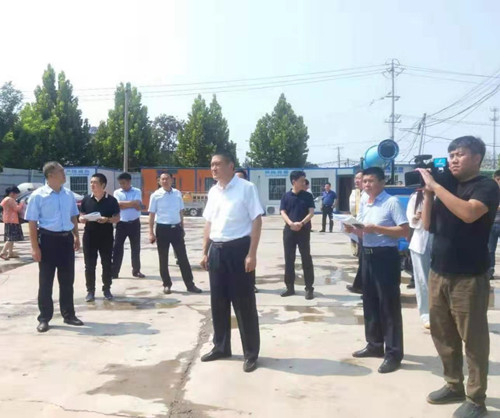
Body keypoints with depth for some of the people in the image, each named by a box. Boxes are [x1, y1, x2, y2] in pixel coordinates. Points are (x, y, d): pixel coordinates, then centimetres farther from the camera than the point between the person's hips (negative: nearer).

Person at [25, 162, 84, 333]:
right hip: (48, 239, -4)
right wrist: (35, 247, -13)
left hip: (66, 239, 5)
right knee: (46, 281, 6)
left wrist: (76, 237, 12)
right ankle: (44, 318, 19)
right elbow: (32, 222, -10)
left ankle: (68, 314, 26)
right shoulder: (38, 195, -10)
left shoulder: (69, 194, 5)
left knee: (67, 279, 13)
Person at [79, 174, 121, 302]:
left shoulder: (111, 200, -1)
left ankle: (106, 290, 19)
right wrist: (82, 219, -14)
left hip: (106, 236, -1)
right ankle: (90, 291, 13)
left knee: (106, 264, 7)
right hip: (89, 235, 2)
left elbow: (117, 218, 0)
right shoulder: (86, 200, 5)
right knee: (89, 264, 4)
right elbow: (81, 217, 9)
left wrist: (107, 219, -19)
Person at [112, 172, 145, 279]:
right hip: (121, 223, 0)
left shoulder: (137, 191, 0)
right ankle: (114, 272, 3)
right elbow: (117, 206, -11)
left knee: (136, 248, 8)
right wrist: (132, 203, -12)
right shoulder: (117, 192, 4)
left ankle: (136, 270, 21)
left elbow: (138, 207, -13)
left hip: (134, 223, 0)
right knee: (117, 247, -2)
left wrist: (123, 204, -11)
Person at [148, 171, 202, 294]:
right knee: (163, 259, 7)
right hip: (162, 229, -2)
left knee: (183, 257, 5)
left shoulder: (177, 194, 4)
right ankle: (167, 285, 21)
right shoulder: (156, 195, -5)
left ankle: (190, 284, 11)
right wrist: (151, 233, -6)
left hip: (176, 228, 2)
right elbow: (152, 215, -3)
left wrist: (182, 228, 14)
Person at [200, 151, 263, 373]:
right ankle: (220, 347, 31)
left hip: (238, 248, -6)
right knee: (218, 301, 14)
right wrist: (205, 252, 15)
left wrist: (252, 254, -16)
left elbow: (257, 220, -11)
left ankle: (251, 354, 16)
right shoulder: (213, 192, 11)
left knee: (244, 303, 2)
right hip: (216, 250, 6)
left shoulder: (246, 188, -9)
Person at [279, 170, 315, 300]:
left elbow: (311, 212, -4)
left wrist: (302, 223, -21)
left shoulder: (308, 196, 3)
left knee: (306, 259, 0)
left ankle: (309, 288, 6)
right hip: (289, 230, 1)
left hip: (304, 230, -1)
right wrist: (291, 223, -21)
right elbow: (283, 212, -2)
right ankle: (290, 287, 16)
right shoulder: (286, 196, 4)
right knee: (289, 259, 6)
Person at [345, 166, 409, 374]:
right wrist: (353, 229, -3)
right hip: (367, 255, 8)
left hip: (386, 256, -8)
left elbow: (405, 230, -17)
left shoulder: (392, 202, -11)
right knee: (369, 302, 15)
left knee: (389, 305, -2)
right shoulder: (363, 203, 12)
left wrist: (377, 228, -22)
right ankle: (374, 345, 29)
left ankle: (393, 353, 7)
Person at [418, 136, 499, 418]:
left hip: (469, 277, -6)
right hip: (439, 273, 7)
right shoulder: (447, 187, 12)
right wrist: (428, 192, 0)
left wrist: (435, 186, -21)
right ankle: (454, 386, 29)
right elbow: (428, 225, 10)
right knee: (443, 336, 13)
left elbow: (469, 213, -27)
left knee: (473, 339, 3)